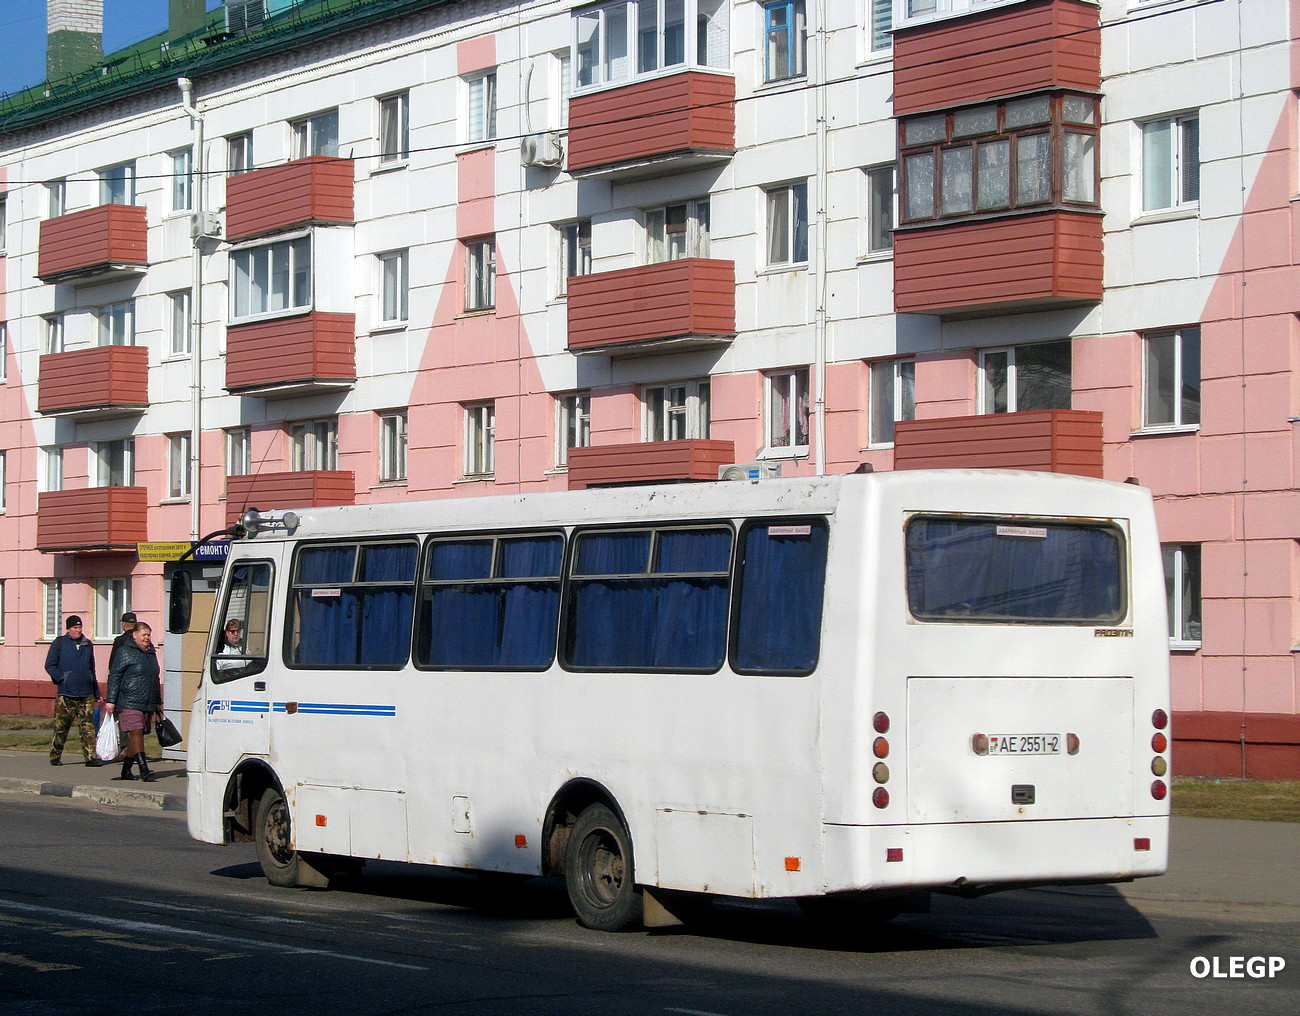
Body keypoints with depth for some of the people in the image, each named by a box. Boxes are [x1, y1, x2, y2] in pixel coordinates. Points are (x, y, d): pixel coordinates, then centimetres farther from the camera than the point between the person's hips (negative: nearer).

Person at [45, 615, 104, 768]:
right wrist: (62, 678, -11)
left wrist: (97, 692, 23)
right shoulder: (59, 643, 5)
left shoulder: (88, 645, 16)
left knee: (88, 727, -6)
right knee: (61, 727, 4)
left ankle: (91, 756, -8)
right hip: (66, 694, -3)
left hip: (86, 694, 3)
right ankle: (55, 756, 16)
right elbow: (49, 666, 3)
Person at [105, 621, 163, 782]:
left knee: (136, 736, 6)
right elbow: (114, 677, -6)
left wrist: (158, 703, 28)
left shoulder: (151, 653, 18)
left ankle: (126, 771, 13)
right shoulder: (125, 653, -3)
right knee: (136, 733, -15)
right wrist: (110, 700, -12)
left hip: (147, 705, 7)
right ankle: (144, 769, -22)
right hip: (129, 703, -7)